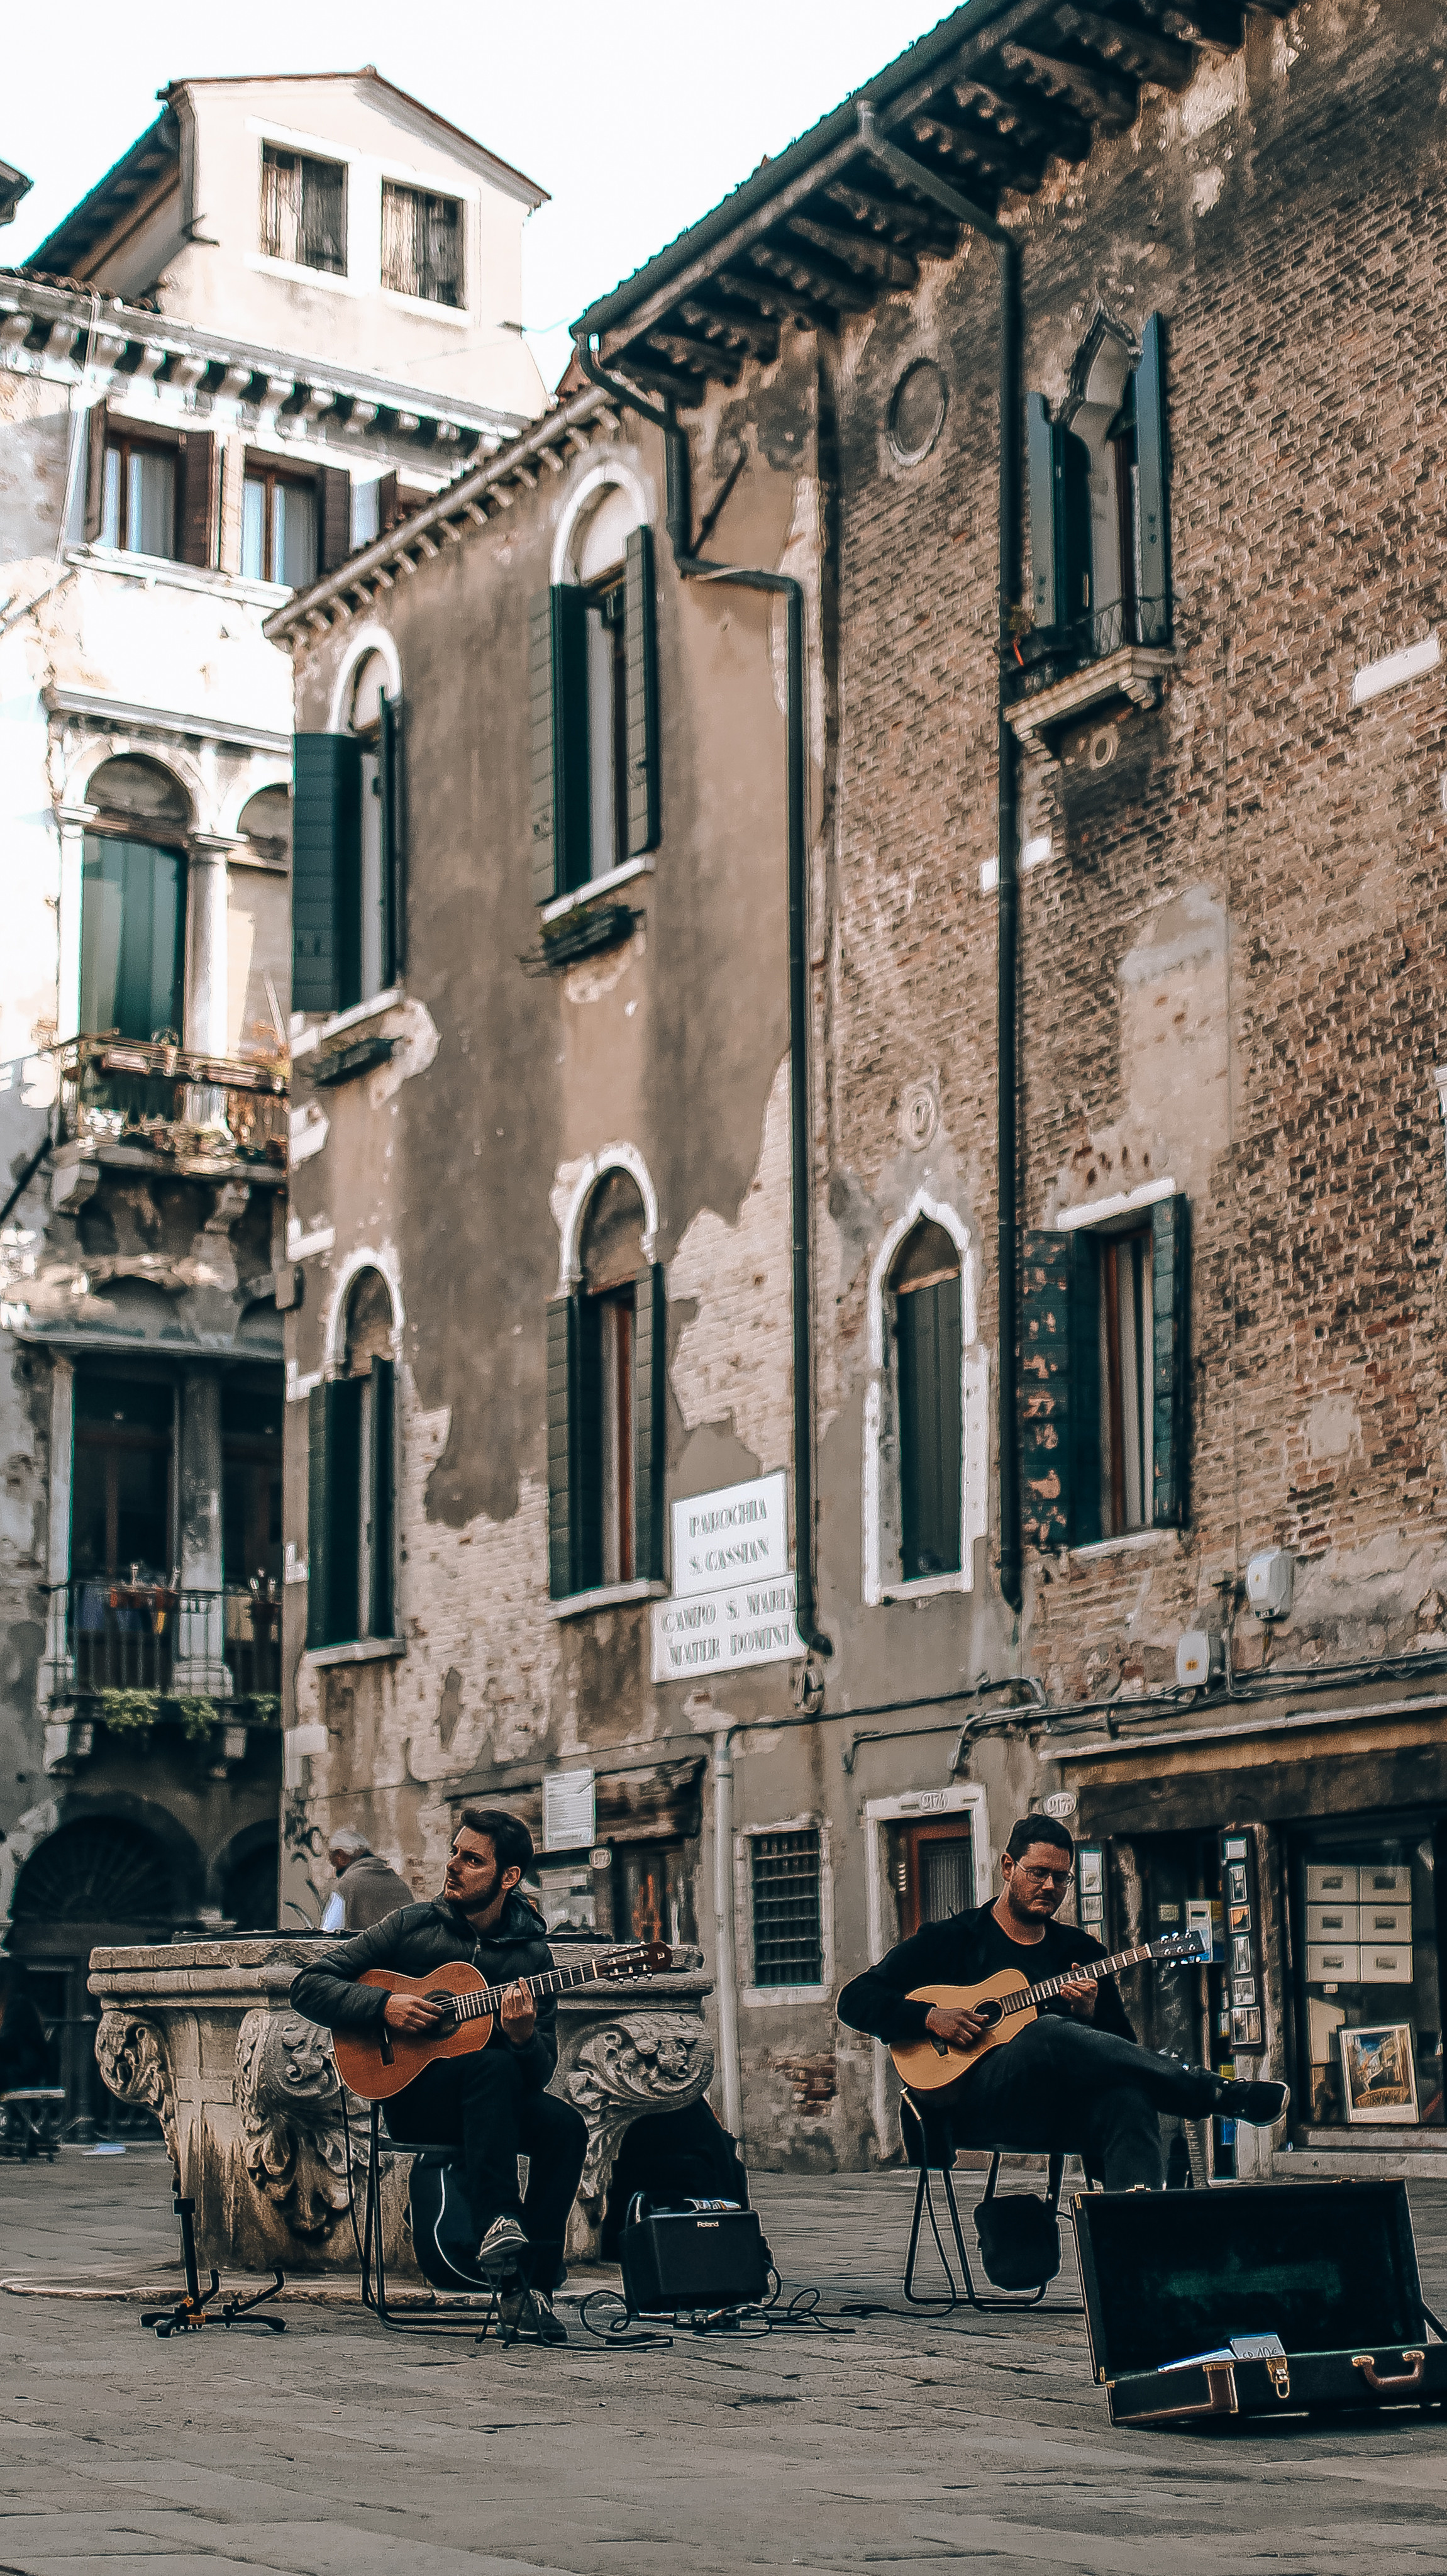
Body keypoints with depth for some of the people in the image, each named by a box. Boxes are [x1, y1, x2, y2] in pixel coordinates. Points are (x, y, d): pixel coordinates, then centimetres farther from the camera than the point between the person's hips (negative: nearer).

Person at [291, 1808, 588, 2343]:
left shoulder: (531, 1952, 3)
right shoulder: (412, 1927, -1)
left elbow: (540, 2071, 0)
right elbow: (308, 1986, -2)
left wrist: (525, 2038, -23)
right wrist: (384, 2007, -16)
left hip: (500, 2102, 3)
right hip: (413, 2098, -3)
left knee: (565, 2125, -28)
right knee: (491, 2065, -34)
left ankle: (532, 2285, -26)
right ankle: (497, 2226, -43)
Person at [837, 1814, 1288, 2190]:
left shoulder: (1082, 1952, 21)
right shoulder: (951, 1941, 13)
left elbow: (1125, 2050, 16)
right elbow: (856, 2000, 7)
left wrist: (1090, 2017, -5)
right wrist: (930, 2018, -9)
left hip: (1061, 2113, 3)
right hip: (973, 2107, -3)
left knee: (1129, 2094, -33)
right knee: (1050, 2034, -34)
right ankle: (1220, 2096, -32)